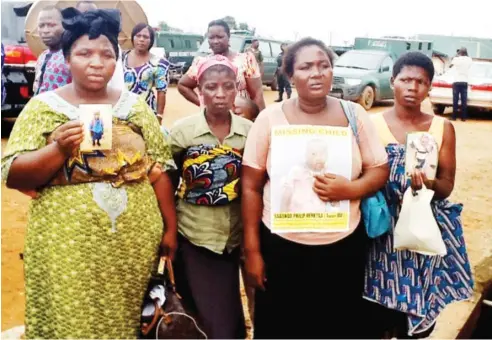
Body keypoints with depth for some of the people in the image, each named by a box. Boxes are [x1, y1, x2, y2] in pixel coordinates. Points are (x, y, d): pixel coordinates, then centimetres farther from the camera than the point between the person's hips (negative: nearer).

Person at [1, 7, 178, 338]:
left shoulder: (136, 106, 6)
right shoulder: (43, 107, 1)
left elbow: (159, 170, 7)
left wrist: (171, 229, 4)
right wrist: (59, 149, -19)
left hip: (135, 244, 2)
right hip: (67, 248, -1)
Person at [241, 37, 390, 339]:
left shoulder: (354, 115, -1)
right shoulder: (270, 118, -5)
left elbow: (379, 171, 3)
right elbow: (251, 186, -3)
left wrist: (350, 190, -19)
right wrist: (252, 250, -3)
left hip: (344, 245, 1)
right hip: (282, 246, -1)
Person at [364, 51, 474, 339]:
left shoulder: (443, 128, 2)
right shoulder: (372, 124, -2)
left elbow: (448, 186, 0)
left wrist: (428, 183, -20)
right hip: (385, 227, -1)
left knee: (419, 314, 5)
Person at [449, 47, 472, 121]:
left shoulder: (456, 59, -4)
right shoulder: (469, 60, 3)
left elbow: (450, 66, 14)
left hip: (456, 81, -2)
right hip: (465, 82, 2)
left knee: (455, 99, 0)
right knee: (464, 100, 3)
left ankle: (454, 117, 1)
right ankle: (463, 117, 3)